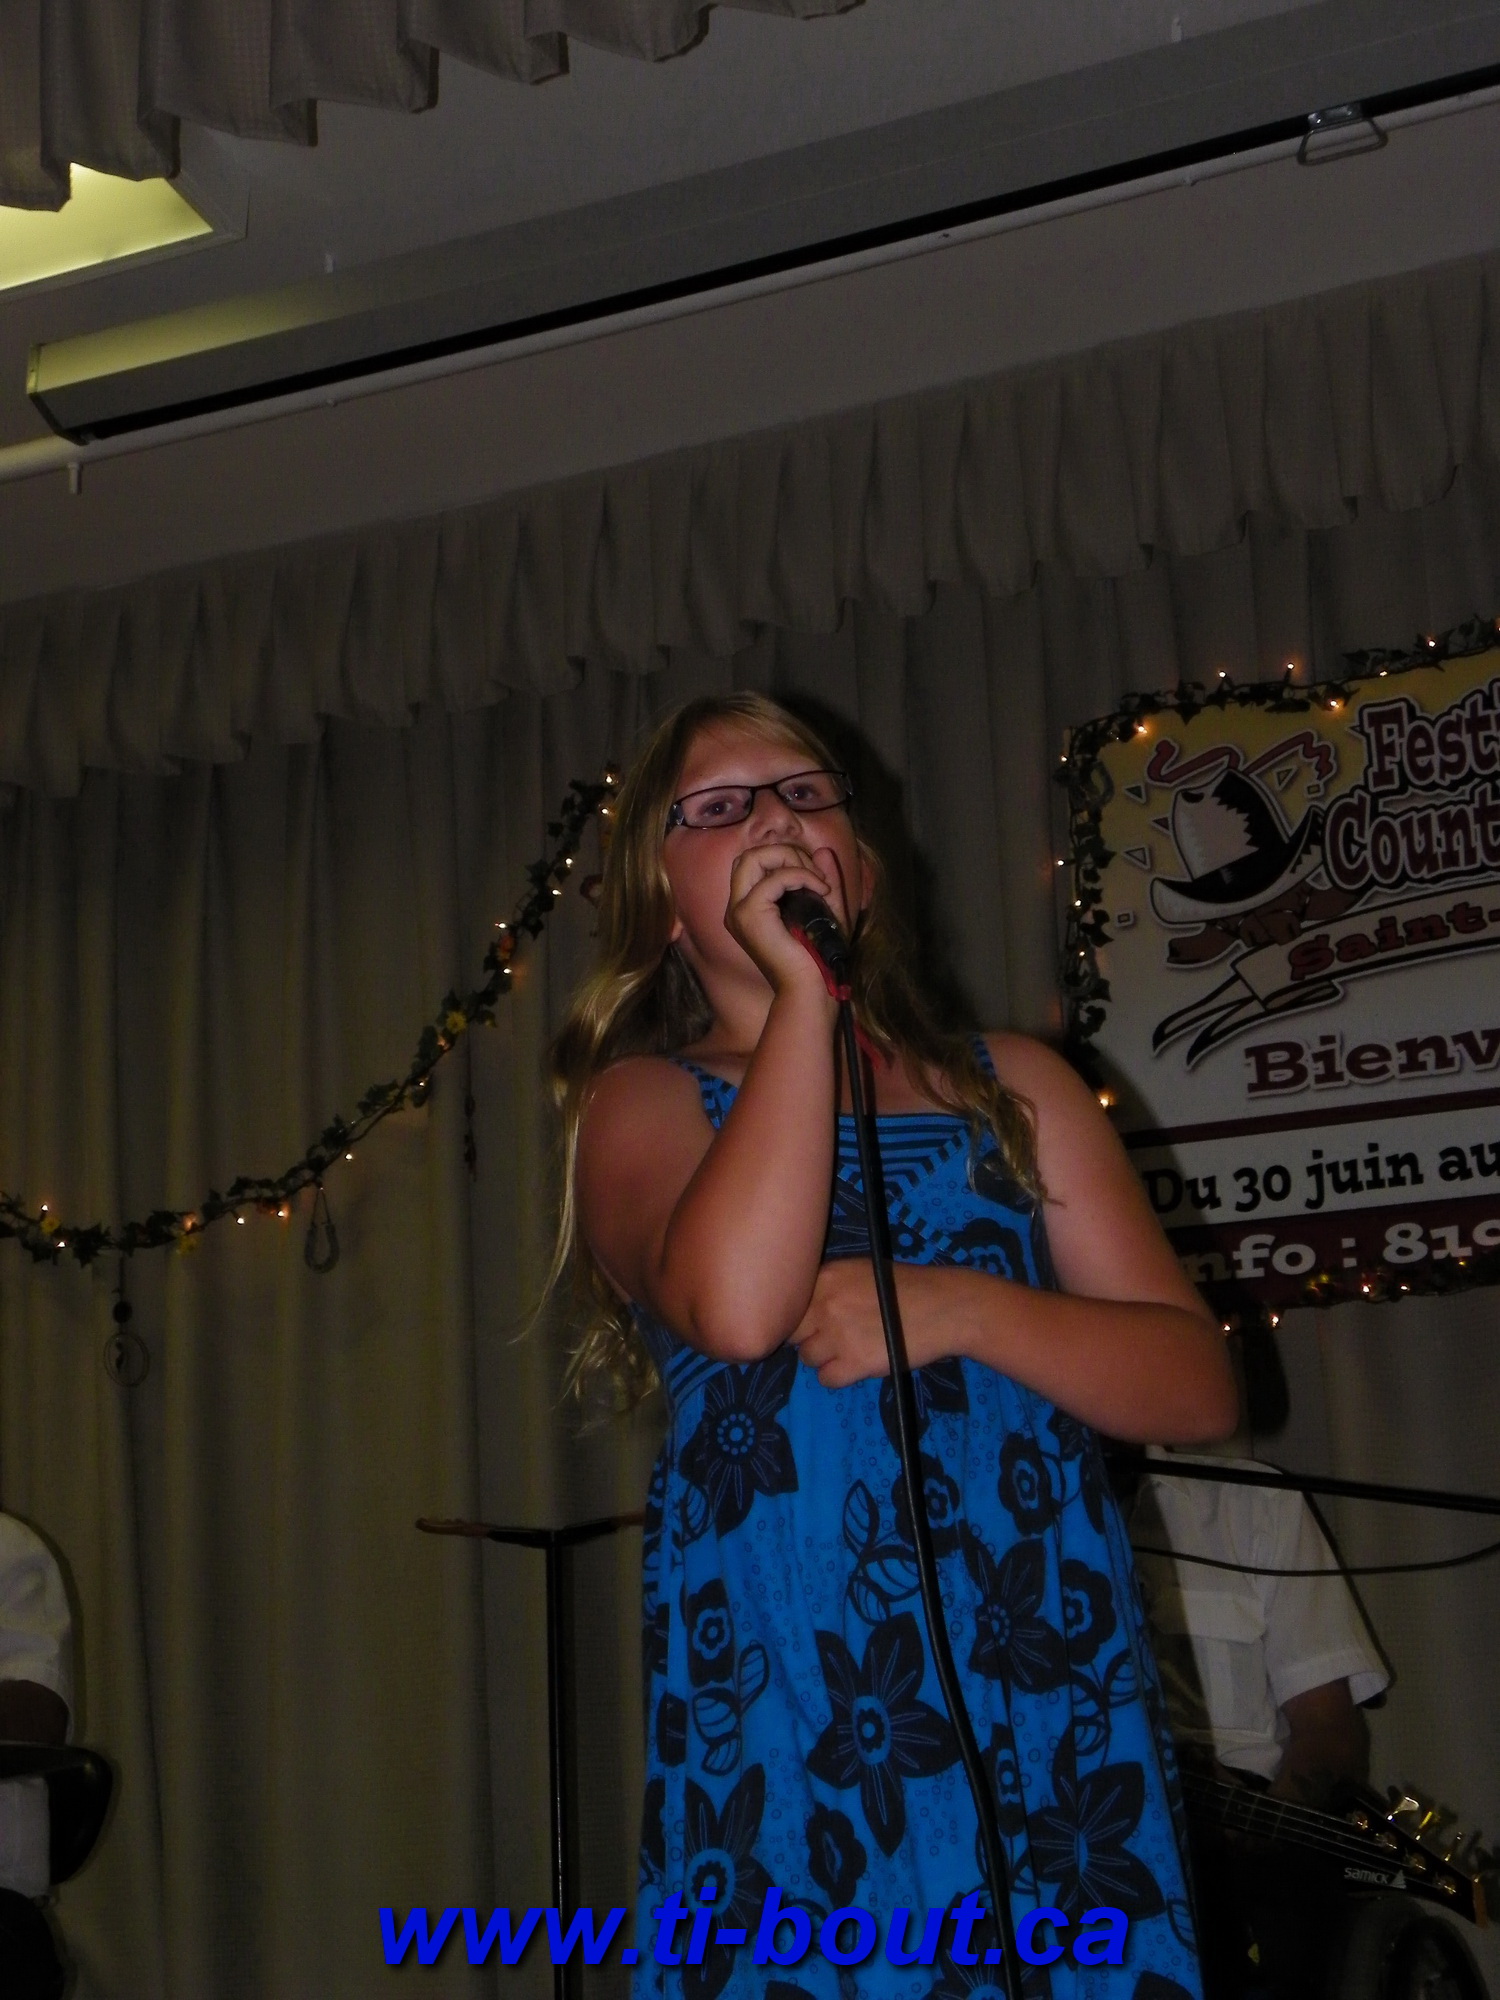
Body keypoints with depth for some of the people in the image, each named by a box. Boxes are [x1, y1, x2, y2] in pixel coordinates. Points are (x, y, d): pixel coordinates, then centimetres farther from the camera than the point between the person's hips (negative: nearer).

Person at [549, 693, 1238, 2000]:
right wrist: (801, 993, -11)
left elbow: (1198, 1384, 5)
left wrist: (965, 1309, -12)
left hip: (1058, 1702, 3)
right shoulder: (645, 1102, 5)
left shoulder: (1009, 1085, 13)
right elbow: (738, 1306, -18)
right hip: (787, 1722, -2)